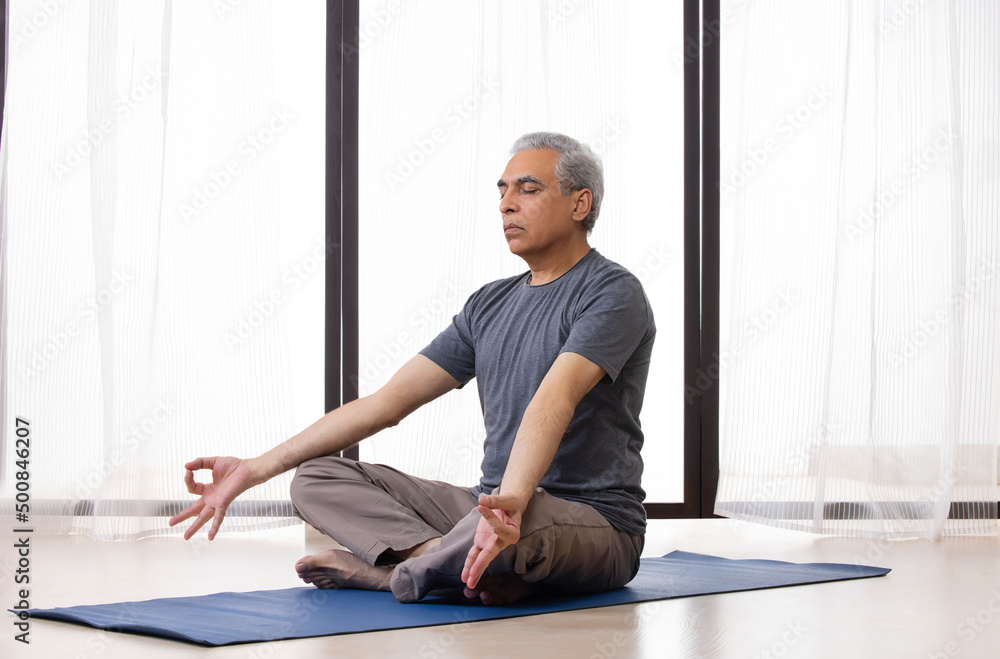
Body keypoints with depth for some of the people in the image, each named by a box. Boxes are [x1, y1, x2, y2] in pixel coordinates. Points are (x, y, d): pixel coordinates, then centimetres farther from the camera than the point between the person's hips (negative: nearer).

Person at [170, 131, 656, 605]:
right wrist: (257, 468, 2)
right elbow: (388, 401, 10)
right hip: (493, 504, 8)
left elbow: (554, 403, -29)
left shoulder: (612, 294, -9)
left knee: (523, 523, -43)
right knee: (316, 476, -1)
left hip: (596, 525, -7)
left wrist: (512, 499, -48)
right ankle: (459, 564, -23)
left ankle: (393, 573, -16)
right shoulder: (490, 304, 15)